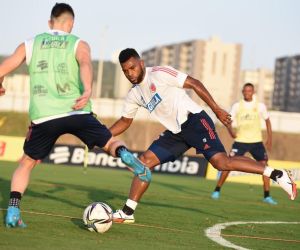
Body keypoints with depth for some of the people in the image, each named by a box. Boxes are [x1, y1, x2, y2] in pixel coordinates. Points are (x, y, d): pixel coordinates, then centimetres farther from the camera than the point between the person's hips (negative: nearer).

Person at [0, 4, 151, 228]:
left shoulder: (31, 44, 14)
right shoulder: (79, 44, 10)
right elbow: (85, 64, -13)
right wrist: (87, 91, -30)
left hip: (43, 116, 1)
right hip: (77, 112, -1)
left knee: (26, 164, 17)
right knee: (111, 143, 18)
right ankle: (125, 155, -17)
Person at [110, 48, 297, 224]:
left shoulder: (159, 74, -10)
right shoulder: (134, 95, 14)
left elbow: (194, 84, -11)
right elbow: (125, 121, 26)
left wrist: (217, 110, -15)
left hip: (193, 121, -8)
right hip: (175, 132, 8)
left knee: (221, 162, -23)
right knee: (145, 161, -3)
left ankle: (277, 174, -19)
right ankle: (127, 212, 3)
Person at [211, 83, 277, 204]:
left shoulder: (260, 106, 3)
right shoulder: (237, 106, 0)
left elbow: (267, 120, 14)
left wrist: (269, 138, 7)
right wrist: (231, 131, -21)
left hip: (257, 141, 1)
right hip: (240, 141, -1)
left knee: (264, 165, -10)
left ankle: (267, 196, -2)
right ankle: (217, 190, 1)